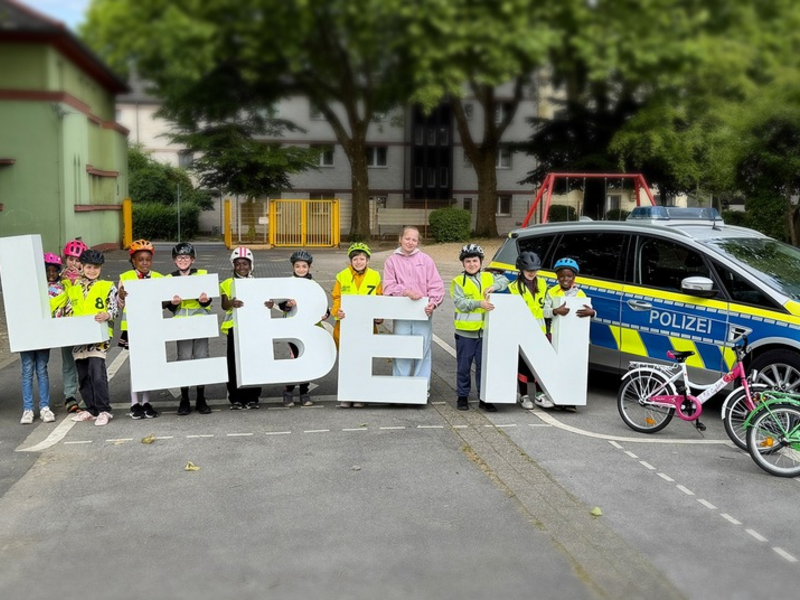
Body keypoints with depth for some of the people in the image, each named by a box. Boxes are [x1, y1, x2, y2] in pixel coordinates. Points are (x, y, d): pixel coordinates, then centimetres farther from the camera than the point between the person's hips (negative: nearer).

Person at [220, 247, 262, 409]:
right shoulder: (227, 284, 6)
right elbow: (224, 306, -5)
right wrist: (231, 303, -27)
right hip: (234, 327, -1)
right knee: (234, 362, 1)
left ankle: (252, 397, 12)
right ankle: (235, 398, 8)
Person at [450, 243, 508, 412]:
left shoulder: (488, 277, 10)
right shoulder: (458, 281, -1)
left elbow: (504, 281, 2)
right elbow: (459, 302, -13)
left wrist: (494, 287, -17)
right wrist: (479, 303, -25)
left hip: (485, 330, 2)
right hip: (466, 331, -2)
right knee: (464, 366, 8)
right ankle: (462, 397, 20)